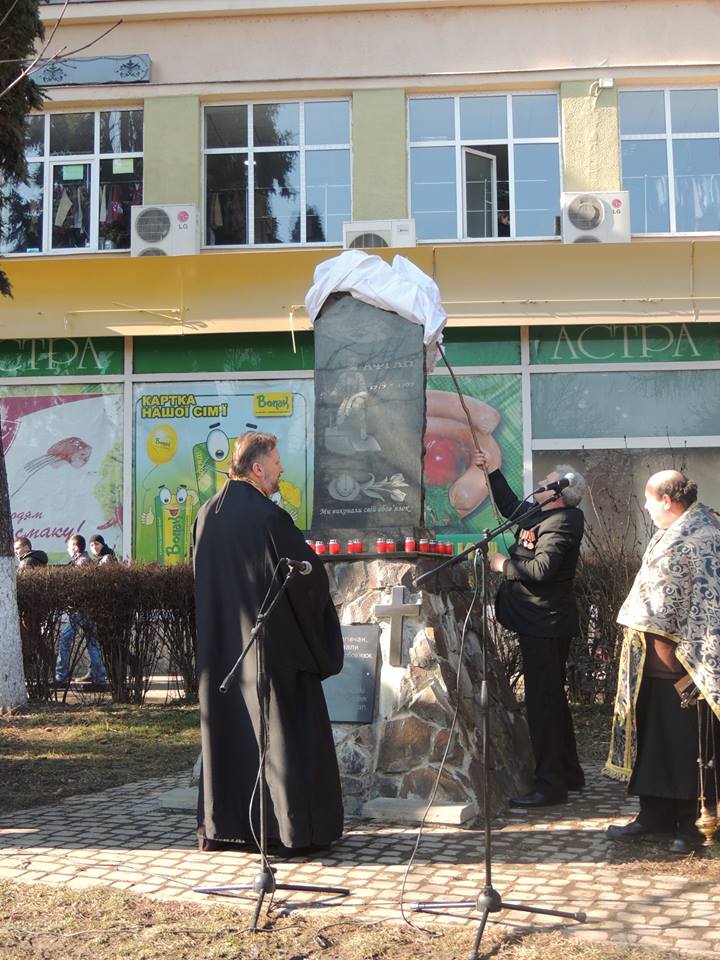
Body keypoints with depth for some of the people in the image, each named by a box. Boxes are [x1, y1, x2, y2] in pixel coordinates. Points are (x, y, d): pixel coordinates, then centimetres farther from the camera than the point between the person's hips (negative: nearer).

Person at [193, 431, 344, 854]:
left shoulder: (206, 515, 4)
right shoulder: (268, 517, -18)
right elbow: (308, 573, -14)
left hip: (220, 643, 7)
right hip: (274, 641, -7)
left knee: (228, 729, 14)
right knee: (283, 728, 1)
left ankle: (223, 824, 21)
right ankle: (296, 828, 6)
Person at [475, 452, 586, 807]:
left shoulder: (562, 522, -17)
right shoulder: (539, 514, 12)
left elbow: (543, 568, -28)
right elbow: (510, 506, 32)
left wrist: (504, 564, -14)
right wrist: (491, 471, 31)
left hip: (546, 625, -10)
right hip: (539, 622, 11)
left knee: (543, 702, -8)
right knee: (552, 700, 18)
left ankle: (550, 784, -3)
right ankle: (569, 773, 29)